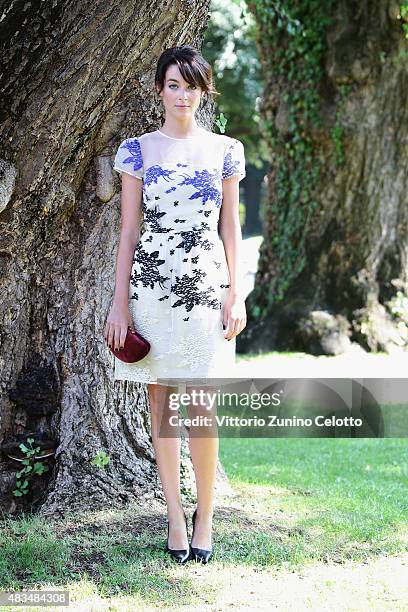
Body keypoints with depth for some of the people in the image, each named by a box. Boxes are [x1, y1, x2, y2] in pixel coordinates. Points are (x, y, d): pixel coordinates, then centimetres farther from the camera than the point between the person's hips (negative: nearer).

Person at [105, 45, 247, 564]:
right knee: (161, 402, 5)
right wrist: (120, 302, 0)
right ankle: (175, 514, 15)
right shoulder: (138, 150, 5)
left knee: (201, 409, -5)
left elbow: (230, 227, 9)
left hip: (205, 286, 0)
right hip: (151, 285, 0)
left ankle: (205, 513, 11)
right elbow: (129, 229, 4)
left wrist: (236, 296, 2)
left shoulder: (224, 150, 7)